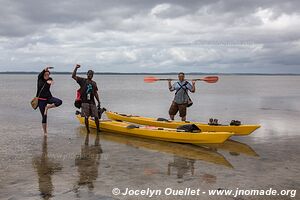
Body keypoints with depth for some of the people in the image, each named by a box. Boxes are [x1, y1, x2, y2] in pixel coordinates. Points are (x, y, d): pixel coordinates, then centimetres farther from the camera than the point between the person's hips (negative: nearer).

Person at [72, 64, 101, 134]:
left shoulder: (94, 83, 15)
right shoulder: (83, 81, 3)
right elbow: (73, 76, -6)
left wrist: (98, 102, 12)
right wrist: (76, 68, -16)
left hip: (92, 102, 4)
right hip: (85, 102, -3)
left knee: (96, 116, 1)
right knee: (86, 117, 0)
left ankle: (98, 129, 15)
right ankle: (88, 130, 10)